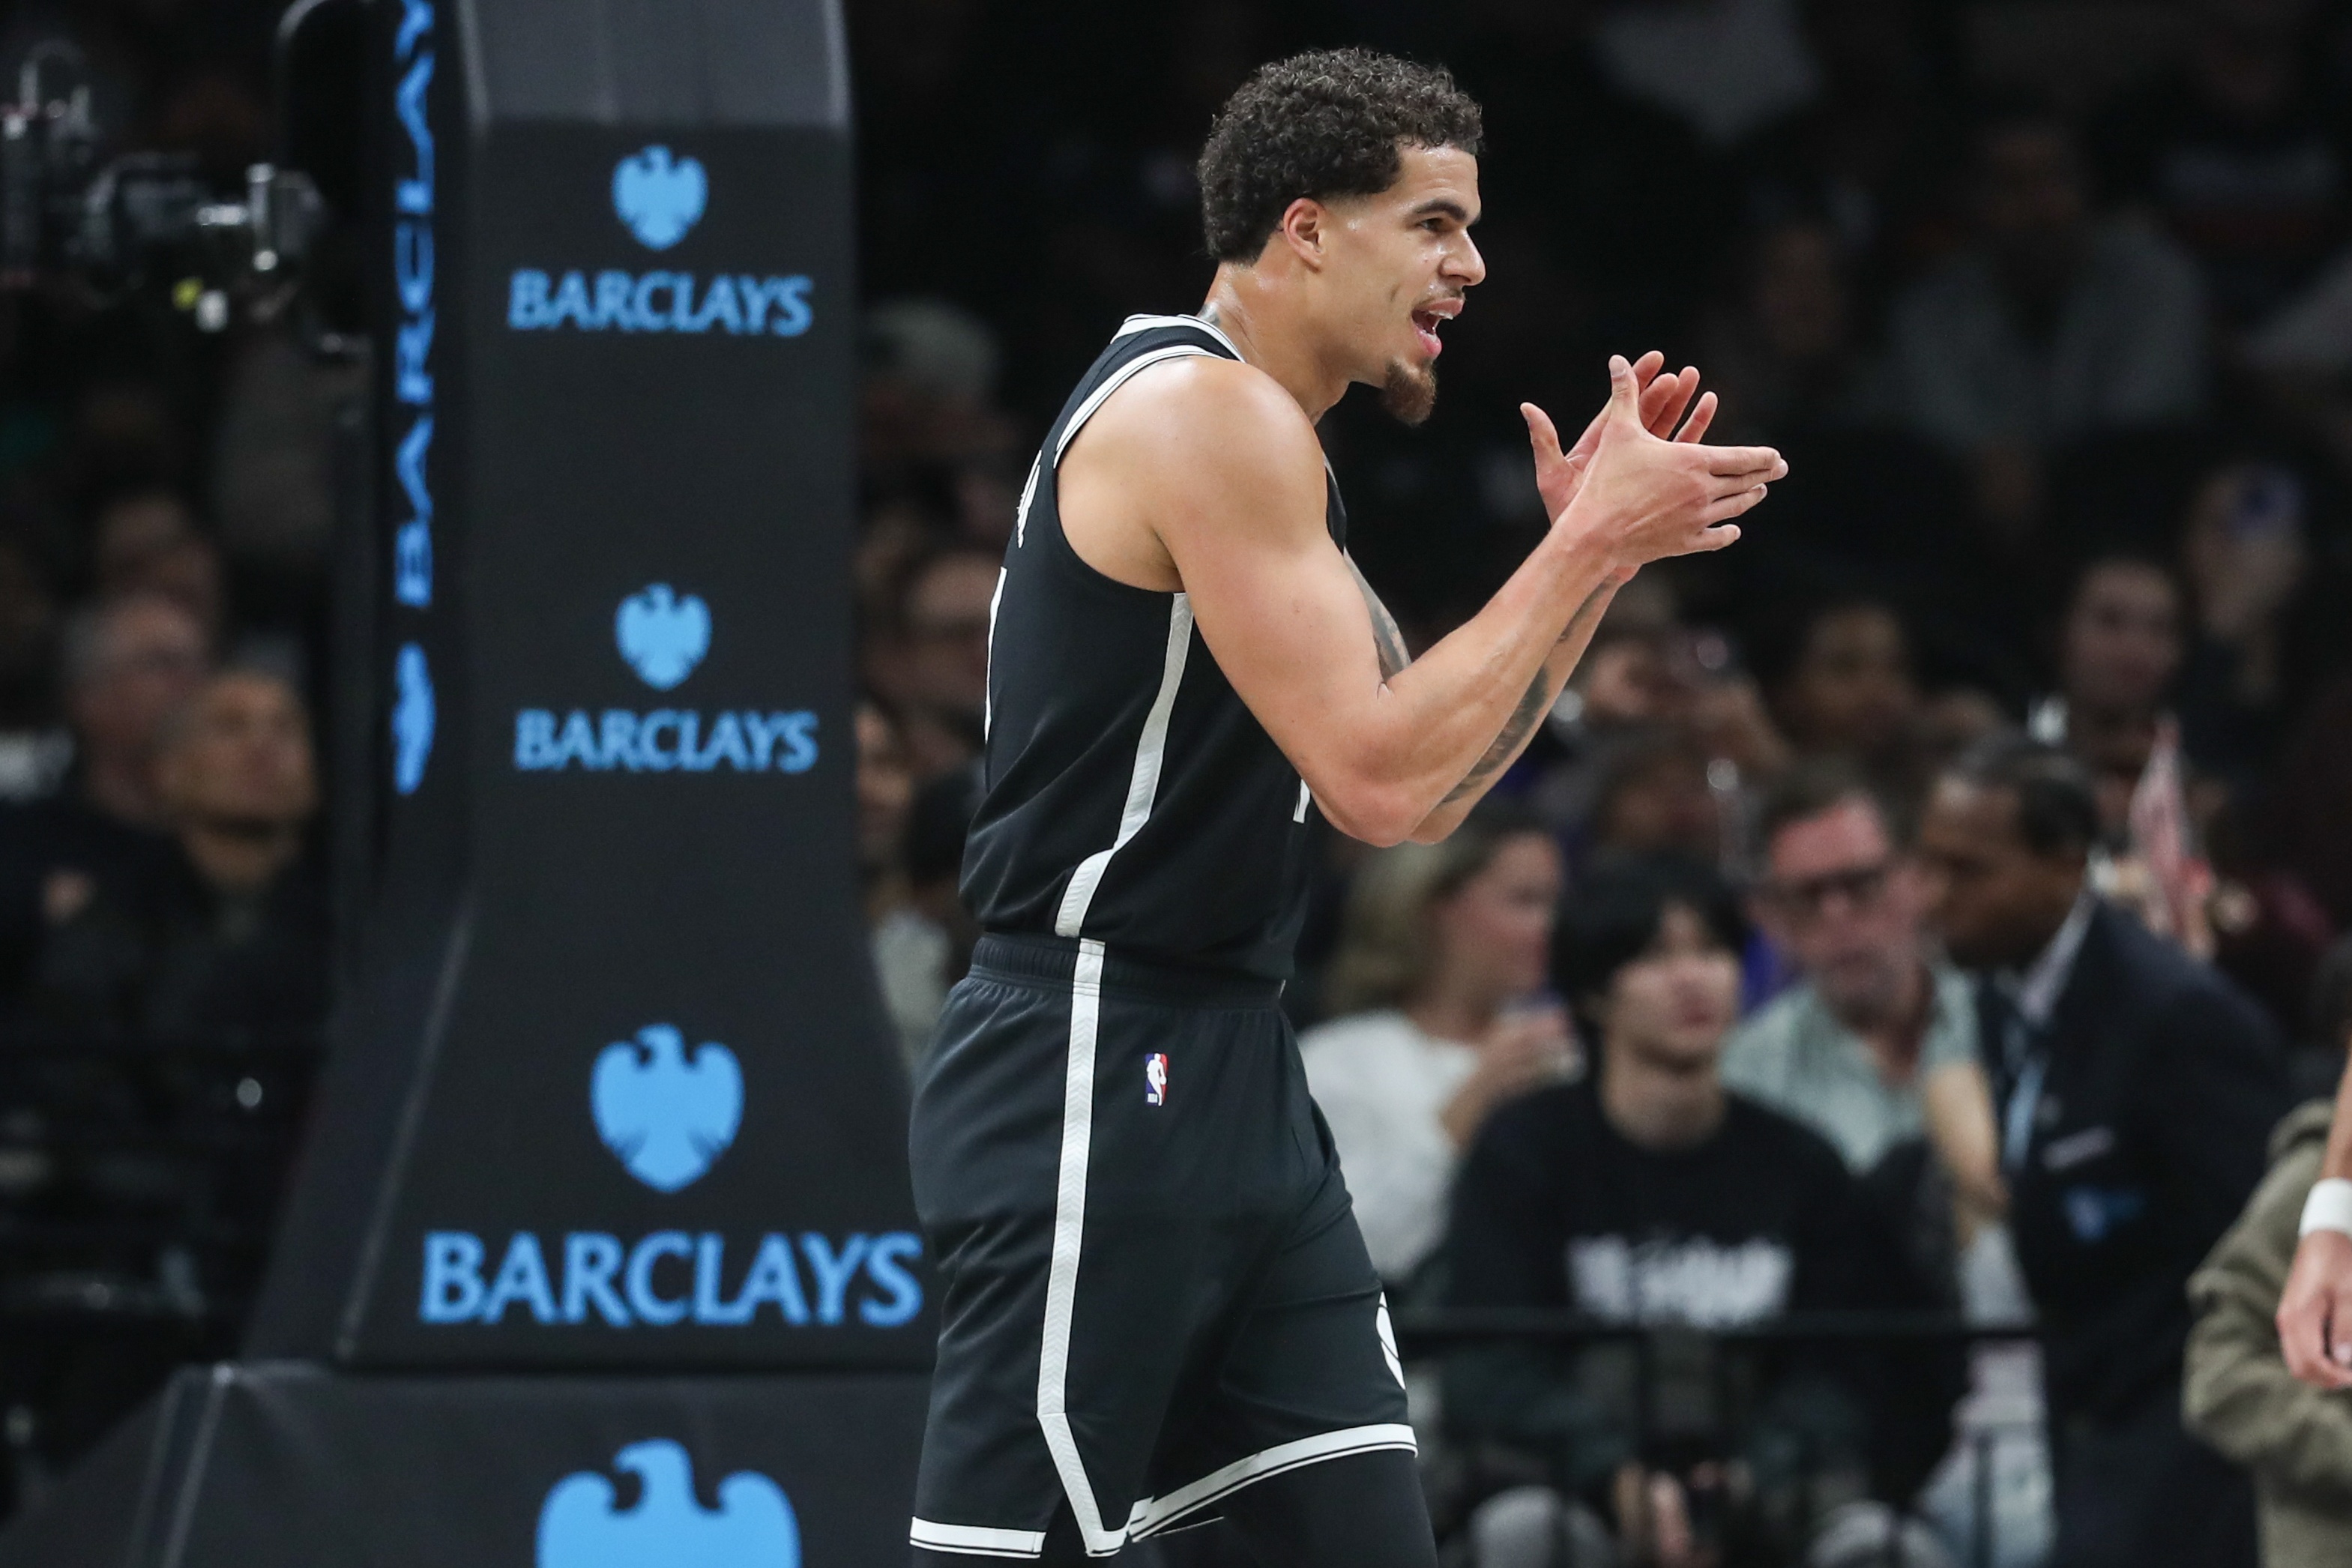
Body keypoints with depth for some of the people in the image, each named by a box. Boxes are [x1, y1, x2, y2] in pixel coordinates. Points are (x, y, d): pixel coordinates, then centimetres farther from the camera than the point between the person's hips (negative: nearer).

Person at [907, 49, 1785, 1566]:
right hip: (1088, 1080, -10)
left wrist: (1591, 549, 11)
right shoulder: (1208, 415, -14)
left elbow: (1426, 795, 20)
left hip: (1228, 1074, 10)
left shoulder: (1263, 443, 17)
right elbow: (1377, 778, -20)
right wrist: (1591, 548, -13)